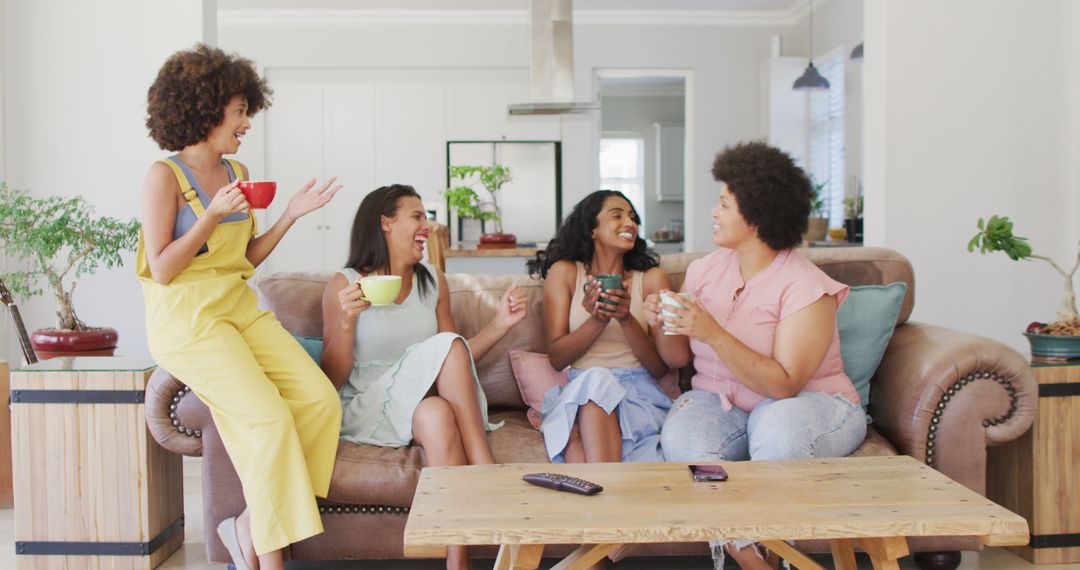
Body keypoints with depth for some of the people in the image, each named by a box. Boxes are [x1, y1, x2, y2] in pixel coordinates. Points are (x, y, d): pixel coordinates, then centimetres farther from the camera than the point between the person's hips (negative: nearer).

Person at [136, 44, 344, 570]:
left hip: (240, 308, 7)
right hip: (187, 318, -7)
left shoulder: (238, 172, 14)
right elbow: (162, 271, -10)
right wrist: (212, 215, -18)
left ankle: (250, 525, 0)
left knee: (321, 399, -14)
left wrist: (290, 215, 7)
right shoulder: (165, 176, -6)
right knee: (268, 417, -22)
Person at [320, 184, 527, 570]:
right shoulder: (344, 284, 0)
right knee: (447, 345, -30)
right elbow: (331, 380, -2)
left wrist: (501, 323, 3)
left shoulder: (433, 282, 13)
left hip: (431, 404, 4)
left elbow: (456, 366, 16)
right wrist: (347, 321, -18)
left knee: (438, 416, -34)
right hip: (366, 409, -3)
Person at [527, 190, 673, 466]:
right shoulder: (564, 272, 11)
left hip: (639, 394, 0)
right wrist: (596, 320, -14)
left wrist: (627, 319, -14)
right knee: (595, 378, -34)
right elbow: (556, 357, 4)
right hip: (578, 391, 1)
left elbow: (661, 367, 4)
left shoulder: (652, 278, 10)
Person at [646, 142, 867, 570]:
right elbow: (678, 359, 10)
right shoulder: (706, 269, 3)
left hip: (809, 404, -4)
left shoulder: (806, 287, -15)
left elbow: (784, 386, -25)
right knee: (681, 435, -29)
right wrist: (665, 324, -12)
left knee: (777, 426, -39)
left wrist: (713, 333, -31)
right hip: (719, 401, 4)